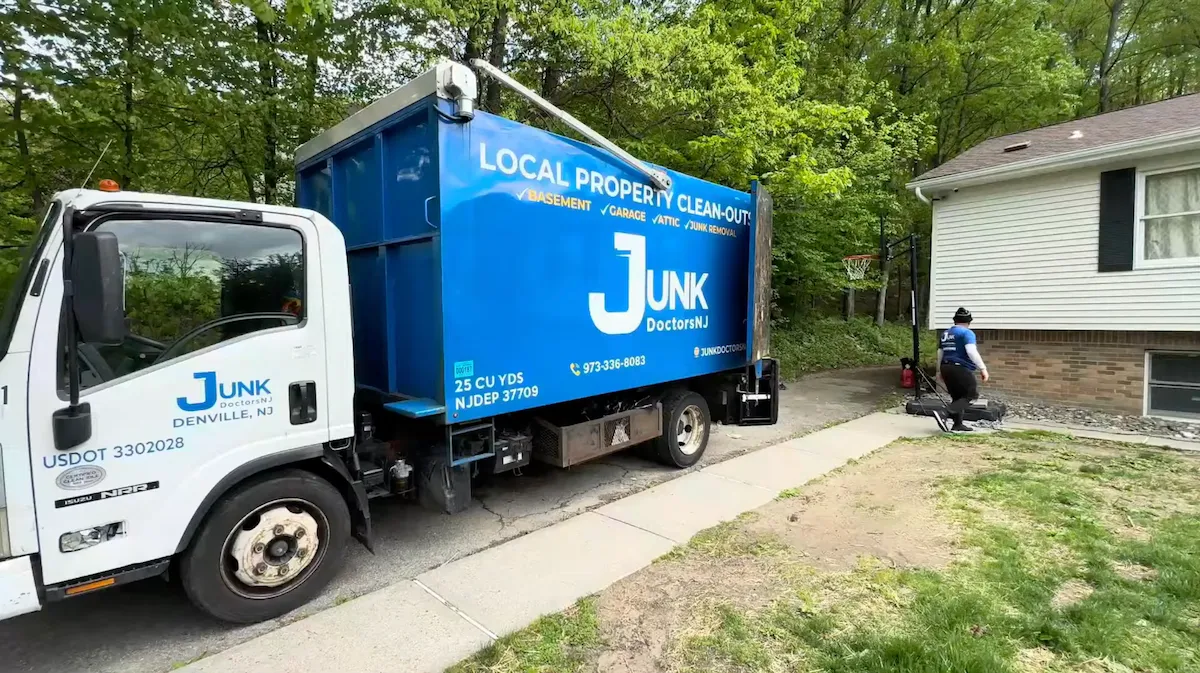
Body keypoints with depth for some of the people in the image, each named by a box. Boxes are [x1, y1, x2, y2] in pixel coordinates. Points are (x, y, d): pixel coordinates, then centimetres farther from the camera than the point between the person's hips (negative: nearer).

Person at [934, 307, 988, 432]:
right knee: (972, 394, 1)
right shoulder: (967, 333, -7)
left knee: (957, 397, 17)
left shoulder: (946, 333, 17)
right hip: (960, 369, -8)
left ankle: (958, 425, 16)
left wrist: (940, 370, 32)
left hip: (946, 368, 8)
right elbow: (971, 352, -21)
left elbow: (941, 353, 23)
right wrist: (982, 368, -21)